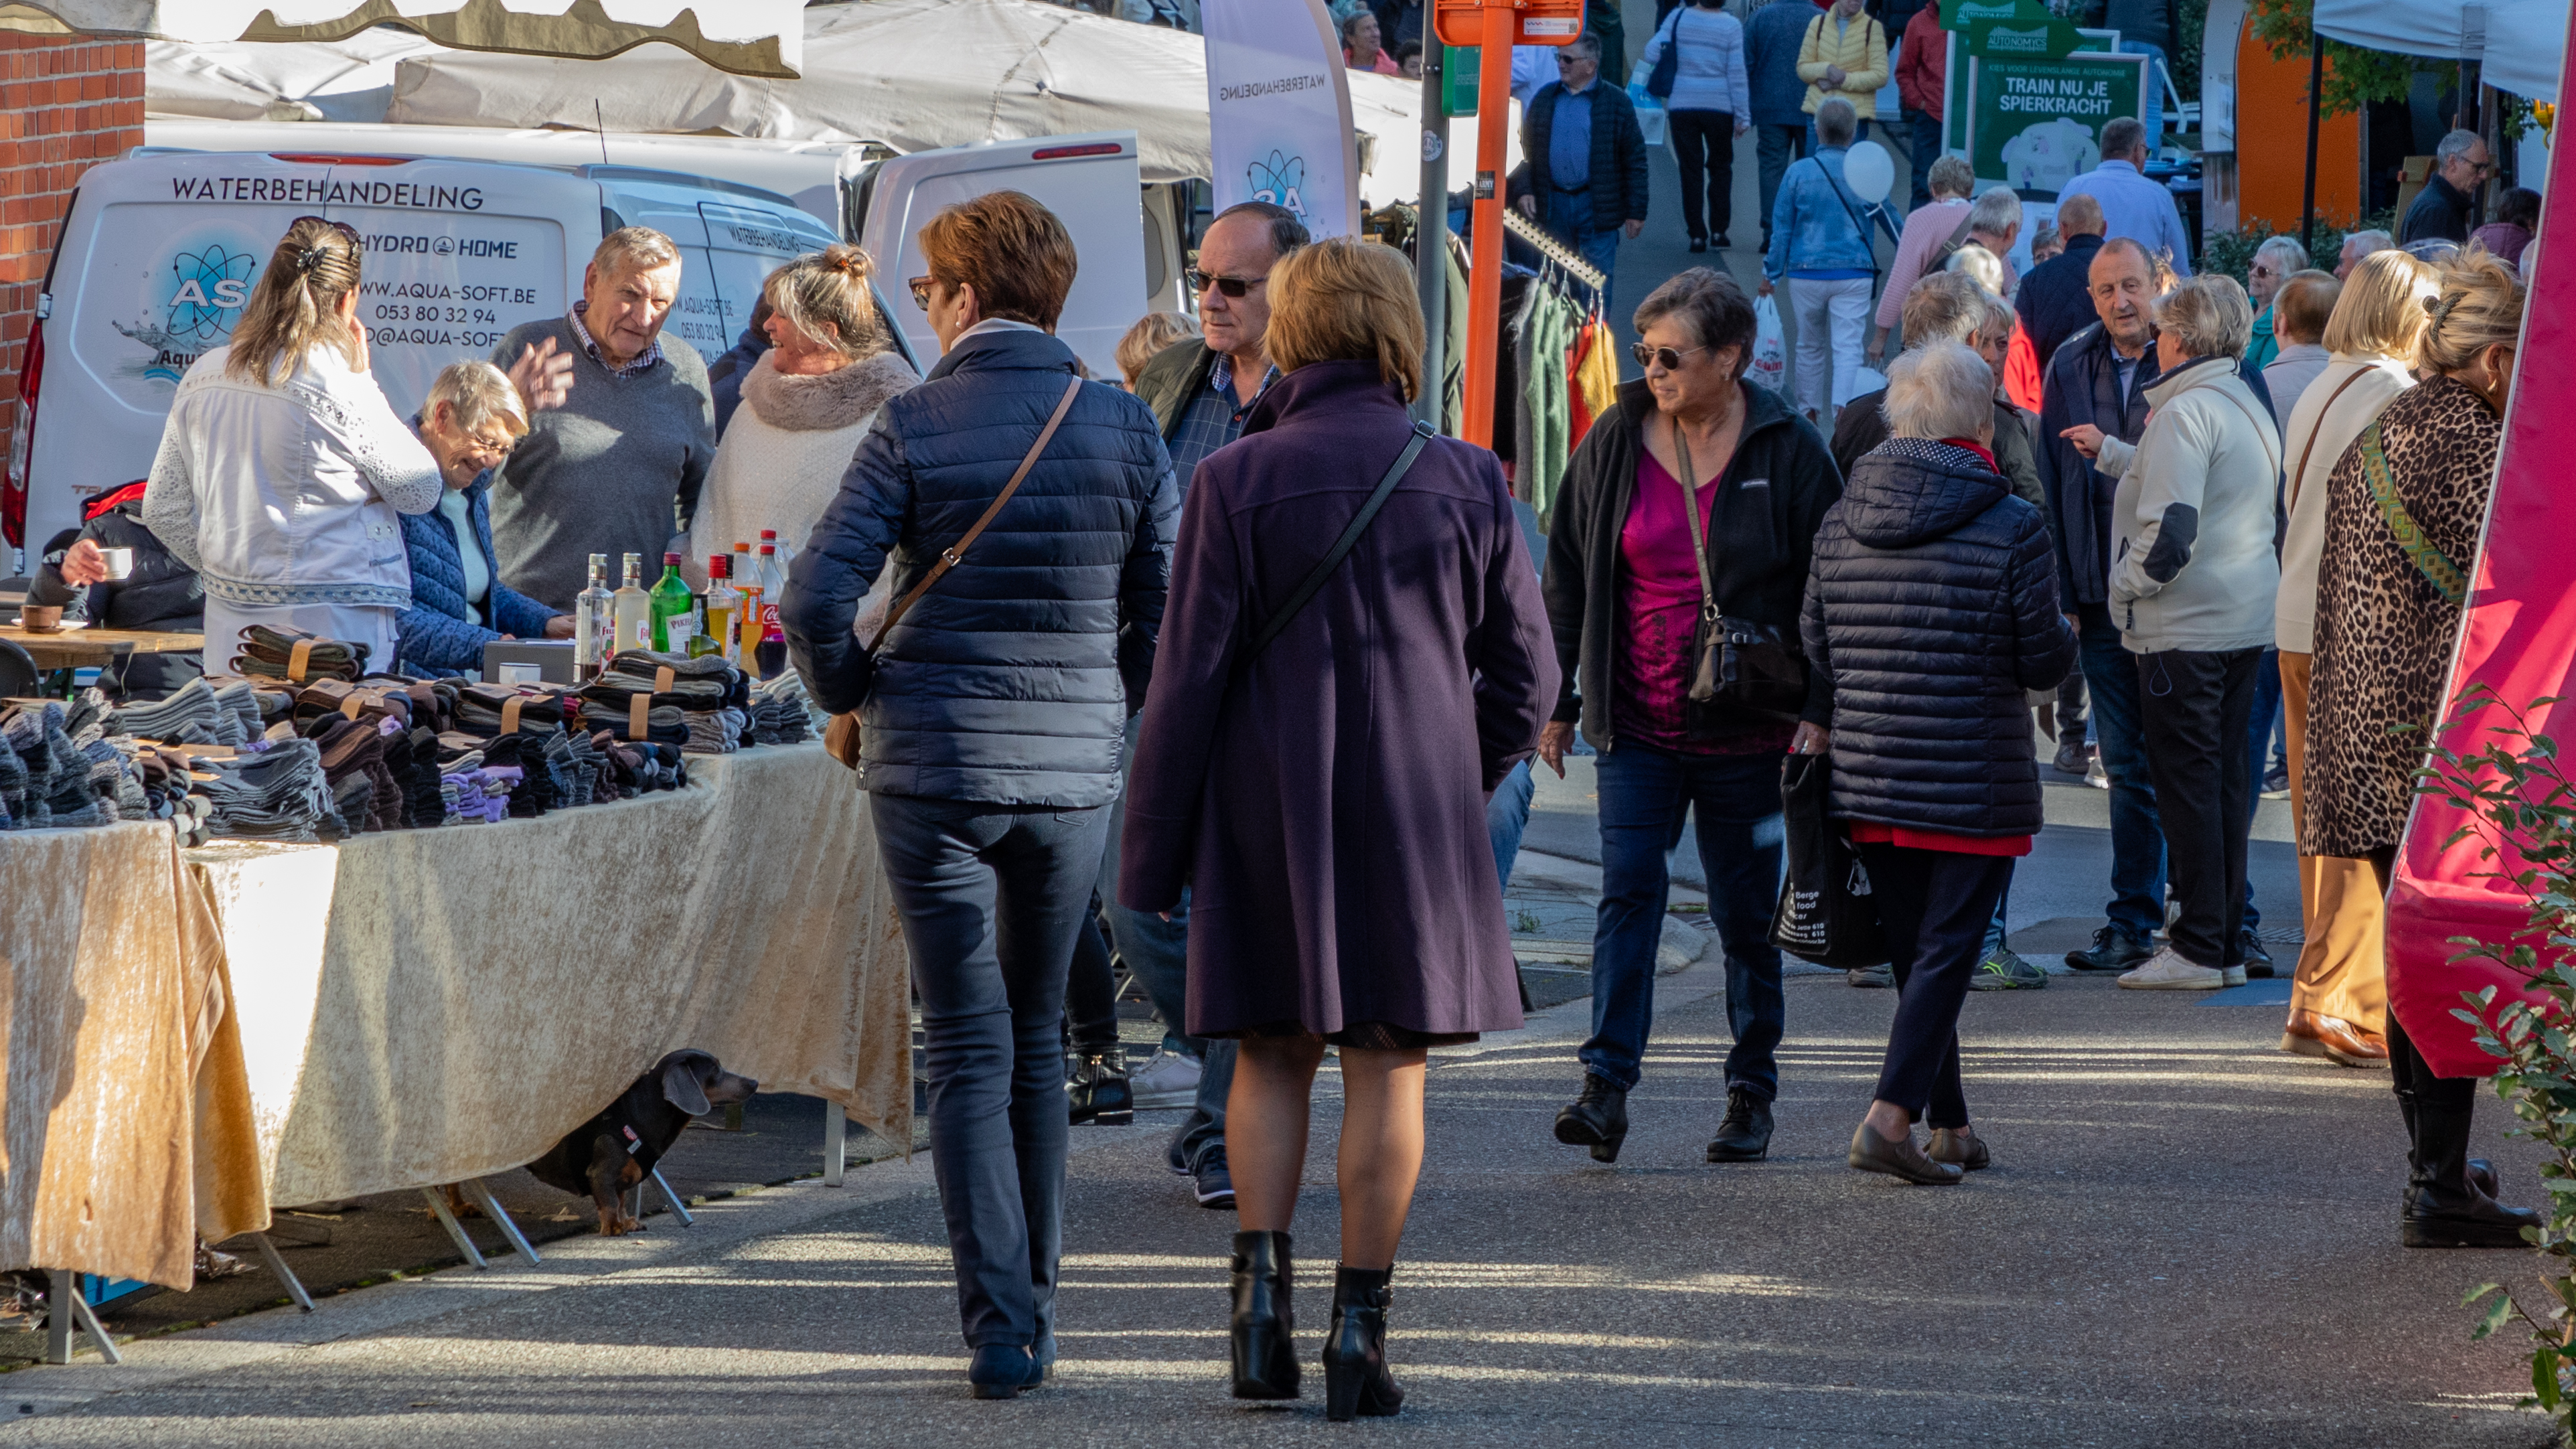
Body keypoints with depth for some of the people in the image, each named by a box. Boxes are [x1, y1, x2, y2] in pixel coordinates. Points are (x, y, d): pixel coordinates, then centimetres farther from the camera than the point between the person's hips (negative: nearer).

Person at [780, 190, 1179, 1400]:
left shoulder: (914, 429, -7)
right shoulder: (1123, 427, 0)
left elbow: (815, 600, -13)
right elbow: (1168, 607, 2)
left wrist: (856, 698, 5)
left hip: (932, 767, -3)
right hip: (1073, 771, 3)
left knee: (968, 1050, 1)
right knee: (1037, 1039, 16)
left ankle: (999, 1325, -6)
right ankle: (1035, 1308, 20)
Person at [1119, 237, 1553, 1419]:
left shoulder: (1238, 480, -5)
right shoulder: (1464, 480, 1)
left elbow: (1189, 677, -5)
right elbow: (1527, 673, 5)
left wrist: (1152, 848, 1)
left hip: (1269, 803, 0)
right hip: (1417, 809, 0)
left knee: (1273, 1053, 14)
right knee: (1387, 1066, 4)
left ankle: (1260, 1280, 0)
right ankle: (1359, 1326, 2)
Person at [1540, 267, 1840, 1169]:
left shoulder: (1787, 452, -4)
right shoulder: (1617, 442, 2)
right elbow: (1567, 578, 9)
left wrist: (1820, 712, -9)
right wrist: (1556, 699, 6)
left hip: (1745, 731, -1)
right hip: (1636, 724, 2)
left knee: (1746, 915, 6)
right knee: (1627, 893, -10)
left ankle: (1752, 1094, 19)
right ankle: (1607, 1088, -15)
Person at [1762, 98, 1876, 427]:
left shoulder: (1798, 173, -5)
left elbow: (1782, 229, 0)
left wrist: (1771, 273, 9)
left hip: (1806, 273, 1)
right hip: (1854, 273, -1)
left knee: (1810, 346, 15)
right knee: (1848, 346, -3)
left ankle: (1809, 413, 23)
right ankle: (1842, 409, -21)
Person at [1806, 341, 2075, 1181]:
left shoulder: (1841, 523, 3)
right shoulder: (2013, 528, -11)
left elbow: (1815, 651, 7)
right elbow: (2044, 661, -8)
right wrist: (2065, 634, 15)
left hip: (1866, 776, 5)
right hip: (1975, 784, -5)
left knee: (1914, 951, 15)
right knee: (1946, 951, -2)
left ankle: (1950, 1126, 22)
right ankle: (1889, 1118, -13)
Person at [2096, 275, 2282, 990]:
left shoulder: (2186, 411, -16)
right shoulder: (2247, 404, 13)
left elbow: (2170, 529, -22)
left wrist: (2125, 584, -7)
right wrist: (2113, 455, 32)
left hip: (2184, 629, -9)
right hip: (2247, 621, 9)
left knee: (2186, 783, -4)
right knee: (2226, 781, 12)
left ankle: (2199, 949, -2)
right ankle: (2227, 944, 16)